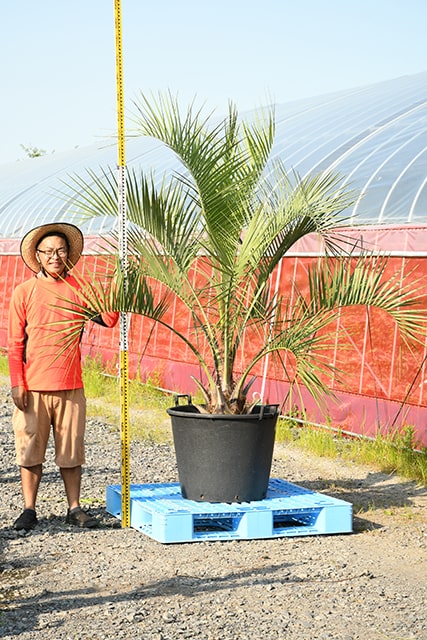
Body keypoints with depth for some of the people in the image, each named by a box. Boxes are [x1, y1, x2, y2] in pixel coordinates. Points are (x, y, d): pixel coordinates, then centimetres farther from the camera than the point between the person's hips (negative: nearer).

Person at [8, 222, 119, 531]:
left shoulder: (78, 288, 7)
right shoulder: (24, 292, 1)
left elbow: (108, 320, -2)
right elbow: (15, 343, 1)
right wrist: (17, 384, -4)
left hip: (70, 386, 2)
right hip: (33, 388, -1)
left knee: (71, 450, 7)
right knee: (30, 449, 4)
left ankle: (74, 509, 16)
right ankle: (29, 510, 14)